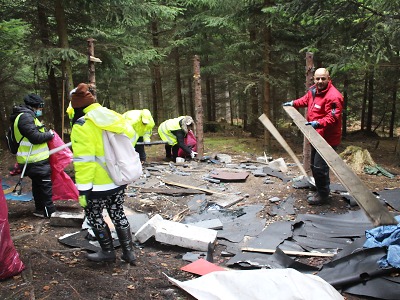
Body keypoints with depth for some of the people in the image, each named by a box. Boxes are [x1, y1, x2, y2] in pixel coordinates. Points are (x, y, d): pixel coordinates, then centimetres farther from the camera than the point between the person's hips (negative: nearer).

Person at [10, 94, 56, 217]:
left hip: (34, 160, 11)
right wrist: (49, 134, -9)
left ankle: (40, 209, 29)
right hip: (36, 161, -11)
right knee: (45, 184, -4)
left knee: (38, 184, 18)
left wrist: (44, 131, 7)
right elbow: (35, 137, -23)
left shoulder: (26, 115, 17)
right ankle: (49, 211, 2)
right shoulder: (26, 117, -17)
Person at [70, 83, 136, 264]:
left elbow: (84, 161, -21)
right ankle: (128, 252, 25)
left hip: (100, 185, -7)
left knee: (94, 216, 14)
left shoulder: (82, 126, -17)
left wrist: (83, 189, -16)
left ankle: (107, 252, 26)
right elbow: (130, 135, 9)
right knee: (118, 214, 19)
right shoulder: (112, 116, 3)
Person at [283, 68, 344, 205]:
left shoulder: (333, 96, -20)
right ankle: (320, 191, 34)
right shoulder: (313, 90, 7)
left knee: (320, 167, -9)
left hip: (328, 138, -10)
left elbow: (333, 117, -26)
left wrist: (318, 123, -37)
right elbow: (305, 100, 30)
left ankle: (323, 195, 8)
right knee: (314, 165, 19)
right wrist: (293, 103, 21)